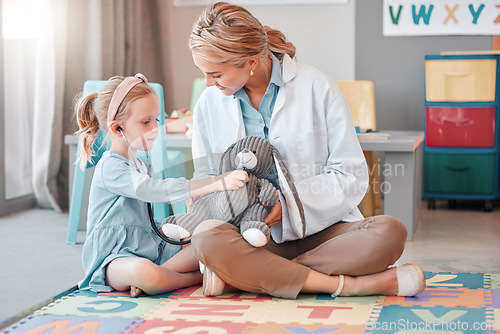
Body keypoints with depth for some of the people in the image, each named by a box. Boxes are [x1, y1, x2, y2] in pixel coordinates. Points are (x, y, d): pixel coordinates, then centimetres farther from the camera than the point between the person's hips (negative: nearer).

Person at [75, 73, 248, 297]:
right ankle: (197, 278, -21)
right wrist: (219, 183, -34)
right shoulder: (111, 167, -15)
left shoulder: (136, 163, 19)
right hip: (112, 258, -9)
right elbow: (159, 191, -28)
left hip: (148, 249, 9)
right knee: (143, 271, -44)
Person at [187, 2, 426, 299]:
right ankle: (346, 284, -29)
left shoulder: (317, 88, -3)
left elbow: (352, 176, -4)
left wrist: (287, 204, -17)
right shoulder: (209, 104, 6)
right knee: (207, 238, -33)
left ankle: (243, 275, -26)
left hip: (320, 229, 0)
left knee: (390, 232, -30)